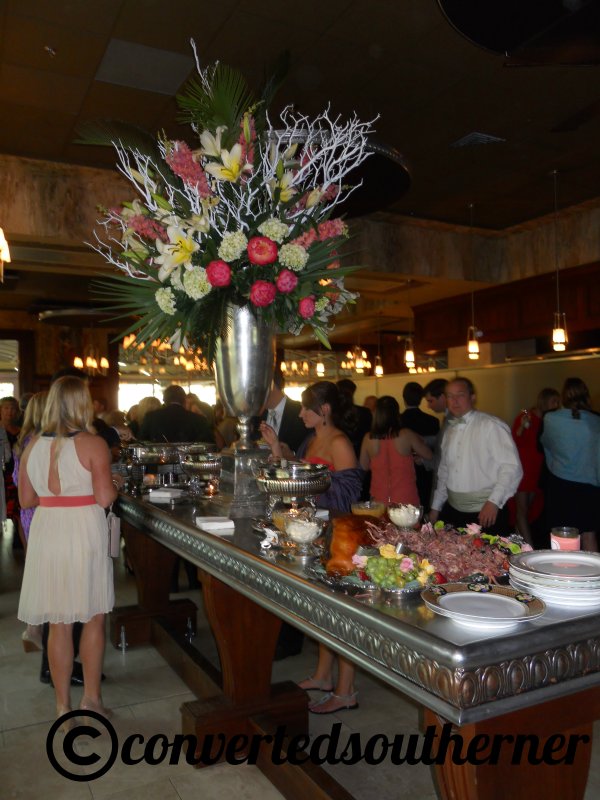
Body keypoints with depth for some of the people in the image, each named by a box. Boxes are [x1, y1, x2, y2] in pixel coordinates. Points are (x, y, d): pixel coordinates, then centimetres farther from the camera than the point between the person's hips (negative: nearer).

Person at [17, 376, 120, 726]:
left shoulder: (33, 446, 4)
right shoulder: (94, 444, -10)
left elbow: (26, 499, 8)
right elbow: (105, 498, -15)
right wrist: (115, 485, 6)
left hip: (46, 535, 4)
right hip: (85, 534, -4)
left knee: (59, 625, 13)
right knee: (94, 619, 13)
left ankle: (63, 706, 24)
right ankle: (92, 698, 20)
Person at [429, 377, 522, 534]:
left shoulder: (492, 426, -11)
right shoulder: (450, 430, 12)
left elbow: (512, 467, -15)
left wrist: (494, 502, -21)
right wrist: (436, 507, 19)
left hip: (487, 514, -6)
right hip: (453, 512, 6)